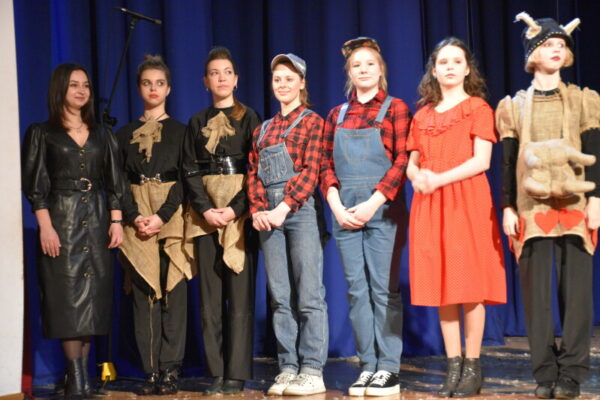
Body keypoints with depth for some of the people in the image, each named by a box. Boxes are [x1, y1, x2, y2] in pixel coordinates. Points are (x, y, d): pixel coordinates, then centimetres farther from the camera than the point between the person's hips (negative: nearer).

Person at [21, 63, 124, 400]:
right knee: (68, 295, -8)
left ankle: (82, 370, 7)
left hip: (97, 220, 4)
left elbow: (115, 182, 11)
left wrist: (116, 221, 0)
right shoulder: (42, 133, 4)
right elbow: (35, 184, -3)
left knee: (93, 294, 1)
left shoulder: (102, 135, 14)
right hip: (62, 220, -3)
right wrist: (45, 226, -13)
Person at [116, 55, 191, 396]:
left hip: (172, 217, -2)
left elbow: (184, 178, -2)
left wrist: (162, 216, -14)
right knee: (144, 292, -1)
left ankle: (171, 369, -4)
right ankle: (151, 371, 2)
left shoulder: (180, 131, 7)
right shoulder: (125, 134, 13)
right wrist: (135, 217, -10)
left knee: (173, 291, -6)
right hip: (137, 218, 2)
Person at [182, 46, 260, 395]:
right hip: (205, 213, 3)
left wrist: (235, 210, -13)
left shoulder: (249, 118, 5)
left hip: (241, 211, -3)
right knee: (210, 293, 1)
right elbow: (191, 171, 7)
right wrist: (205, 210, -8)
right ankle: (216, 373, 4)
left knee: (239, 291, -5)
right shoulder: (197, 123, 14)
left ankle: (237, 373, -2)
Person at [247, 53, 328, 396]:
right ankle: (288, 368, 10)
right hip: (268, 216, 5)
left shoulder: (312, 121, 4)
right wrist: (258, 210, -4)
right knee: (280, 296, 5)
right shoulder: (263, 130, 19)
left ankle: (312, 371, -4)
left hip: (299, 210, -5)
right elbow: (253, 174, 13)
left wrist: (283, 207, -15)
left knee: (309, 294, -6)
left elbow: (311, 171, -6)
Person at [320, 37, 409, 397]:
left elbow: (403, 160, -6)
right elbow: (327, 165, 10)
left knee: (384, 287, -4)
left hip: (382, 207, -4)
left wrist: (373, 203, -14)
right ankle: (368, 366, 10)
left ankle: (389, 369, 1)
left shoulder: (395, 108, 3)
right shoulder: (337, 115, 14)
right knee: (357, 289, 4)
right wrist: (337, 207, -5)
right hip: (346, 211, 4)